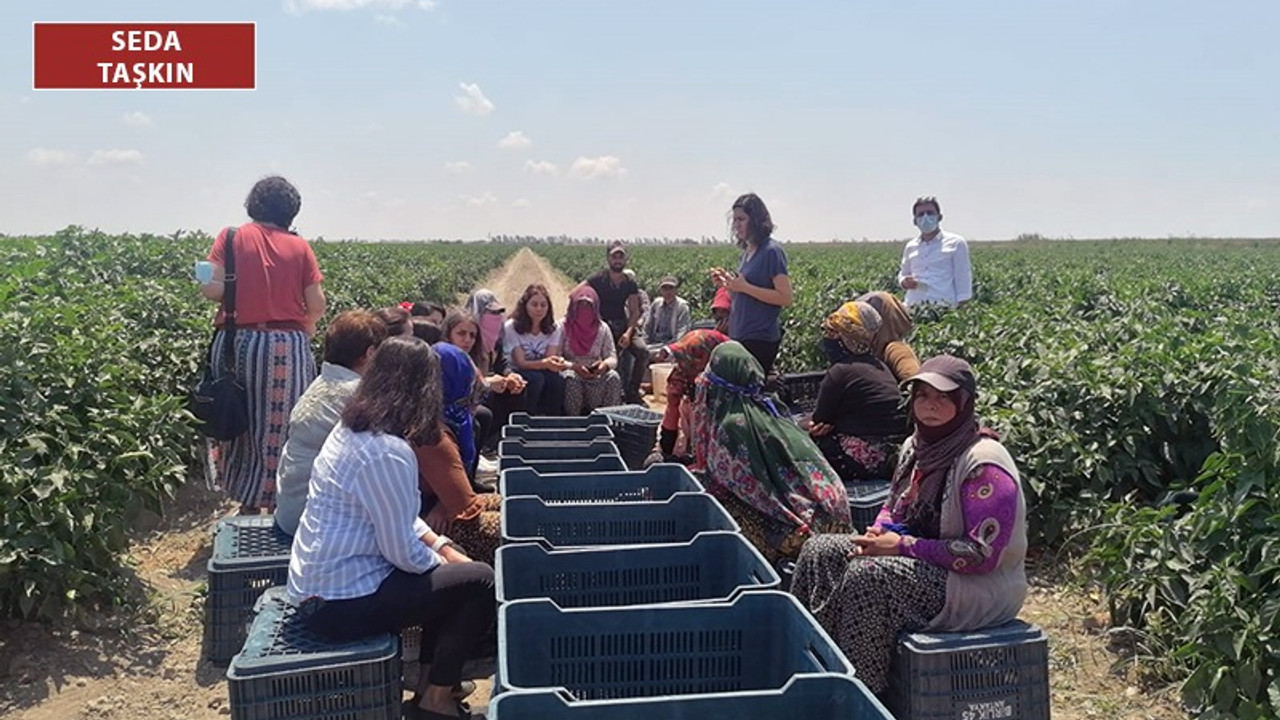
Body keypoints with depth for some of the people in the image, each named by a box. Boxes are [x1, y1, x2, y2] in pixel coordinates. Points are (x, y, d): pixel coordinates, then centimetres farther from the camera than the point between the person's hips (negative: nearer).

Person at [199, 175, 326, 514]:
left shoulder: (231, 238, 1)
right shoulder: (299, 247, 2)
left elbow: (210, 288, -7)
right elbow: (317, 305, -2)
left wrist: (240, 291, 12)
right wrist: (305, 332, 17)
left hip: (239, 343, 1)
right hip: (289, 346, 0)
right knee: (283, 426, 9)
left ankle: (248, 502, 22)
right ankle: (282, 501, 16)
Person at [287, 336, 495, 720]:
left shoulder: (354, 427, 4)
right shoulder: (387, 452, -25)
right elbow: (403, 552, -21)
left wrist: (445, 549, 7)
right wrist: (443, 561, -2)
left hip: (320, 580, 10)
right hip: (342, 600, -10)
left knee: (452, 572, 19)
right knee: (481, 581, -5)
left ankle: (431, 679, 26)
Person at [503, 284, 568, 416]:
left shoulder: (554, 328, -1)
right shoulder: (511, 327, -14)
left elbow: (550, 359, -9)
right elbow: (521, 363, -18)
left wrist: (557, 363, -36)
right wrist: (545, 363, -38)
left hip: (542, 372, 3)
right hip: (516, 373, -3)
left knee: (557, 381, -29)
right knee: (536, 379, -34)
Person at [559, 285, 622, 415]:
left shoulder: (602, 328, 8)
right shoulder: (563, 327, 0)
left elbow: (613, 357, 4)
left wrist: (606, 364, -21)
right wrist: (573, 366, -26)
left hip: (596, 373, 2)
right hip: (570, 371, -2)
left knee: (613, 377, -28)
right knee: (571, 378, -37)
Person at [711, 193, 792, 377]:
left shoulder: (772, 251, -10)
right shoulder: (748, 251, 14)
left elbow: (786, 298, -16)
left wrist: (744, 287, -19)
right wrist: (727, 284, 4)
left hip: (760, 339, -8)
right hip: (740, 336, 8)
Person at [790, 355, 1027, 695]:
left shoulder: (984, 464, -21)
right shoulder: (917, 447, 5)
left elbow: (983, 554, -24)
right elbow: (894, 506, 20)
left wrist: (903, 546, -21)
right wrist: (881, 531, -5)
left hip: (980, 588, -9)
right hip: (925, 566, 9)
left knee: (867, 576, -31)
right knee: (820, 551, -6)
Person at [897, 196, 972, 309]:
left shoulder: (956, 243, 11)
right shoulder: (910, 247, 21)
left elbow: (963, 278, 8)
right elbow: (903, 273, 31)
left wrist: (962, 309, -1)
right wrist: (905, 282, 6)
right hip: (914, 307, 3)